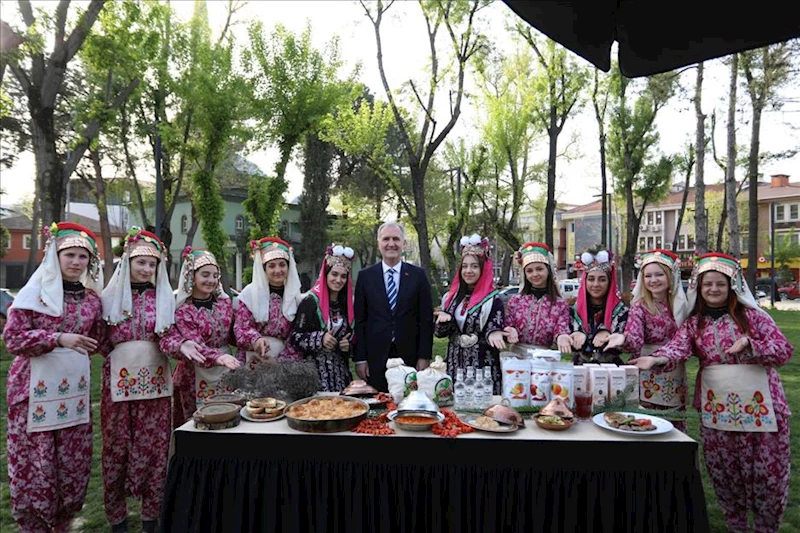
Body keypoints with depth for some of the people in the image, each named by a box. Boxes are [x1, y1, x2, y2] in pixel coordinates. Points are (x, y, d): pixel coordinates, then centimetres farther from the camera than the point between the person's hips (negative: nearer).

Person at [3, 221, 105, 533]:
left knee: (73, 462, 9)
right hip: (36, 386, -4)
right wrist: (58, 338, -21)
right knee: (34, 463, 1)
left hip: (75, 386, 4)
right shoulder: (36, 291, -4)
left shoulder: (93, 297, 8)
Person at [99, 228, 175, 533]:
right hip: (119, 381, 0)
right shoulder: (110, 297, 4)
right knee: (117, 446, 7)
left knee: (155, 446, 5)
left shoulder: (165, 298, 6)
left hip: (155, 381, 1)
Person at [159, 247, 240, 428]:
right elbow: (197, 347, -19)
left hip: (227, 373, 4)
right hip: (198, 379, -4)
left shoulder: (225, 302, 5)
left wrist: (240, 363, -6)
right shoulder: (182, 311, -9)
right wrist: (218, 358, -36)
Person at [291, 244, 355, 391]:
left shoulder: (347, 305, 9)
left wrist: (348, 345, 1)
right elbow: (295, 338, -9)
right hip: (315, 370, -4)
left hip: (340, 370, 5)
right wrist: (320, 338, -20)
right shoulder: (310, 302, -6)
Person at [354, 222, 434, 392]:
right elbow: (359, 320, 3)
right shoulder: (365, 276, 4)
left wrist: (424, 357, -2)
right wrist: (360, 358, -1)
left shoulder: (418, 275, 3)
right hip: (375, 358, 0)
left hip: (410, 357, 0)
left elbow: (426, 318, 2)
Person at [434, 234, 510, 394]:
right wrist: (443, 320, -12)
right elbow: (439, 332, 9)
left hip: (482, 366, -4)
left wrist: (493, 335, -31)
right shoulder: (451, 297, 7)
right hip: (454, 364, 4)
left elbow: (495, 331, -8)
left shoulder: (493, 300, -7)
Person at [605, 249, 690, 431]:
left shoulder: (680, 304, 7)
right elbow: (635, 339, -26)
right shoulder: (640, 306, -9)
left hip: (676, 377, 5)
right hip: (649, 377, -5)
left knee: (676, 426, 13)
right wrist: (623, 338, -45)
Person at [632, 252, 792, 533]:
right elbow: (678, 346, -14)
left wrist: (749, 345, -22)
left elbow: (784, 351, -5)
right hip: (716, 405, 2)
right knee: (723, 471, 12)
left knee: (768, 470, 6)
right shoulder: (693, 323, 4)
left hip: (760, 403, -2)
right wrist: (656, 358, -36)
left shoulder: (752, 316, 0)